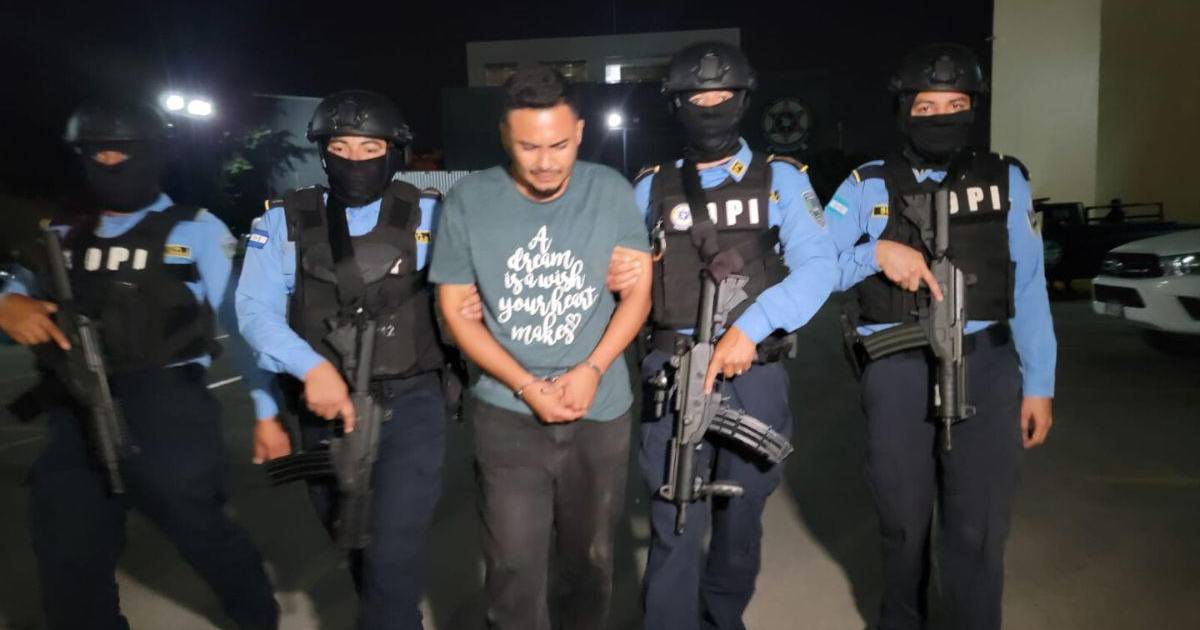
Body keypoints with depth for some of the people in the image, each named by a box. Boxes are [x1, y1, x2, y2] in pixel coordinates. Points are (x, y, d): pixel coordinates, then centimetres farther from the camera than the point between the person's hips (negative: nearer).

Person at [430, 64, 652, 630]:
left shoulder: (611, 190, -4)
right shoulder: (468, 201, -8)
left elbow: (639, 291, 1)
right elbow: (456, 309, -3)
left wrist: (592, 369, -13)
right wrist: (527, 387, -12)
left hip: (601, 410, 2)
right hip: (508, 412, -1)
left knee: (591, 558, 17)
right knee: (515, 567, -2)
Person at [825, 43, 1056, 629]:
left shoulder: (1004, 180, 6)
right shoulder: (868, 186, 3)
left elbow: (1028, 287, 7)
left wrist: (1038, 383, 5)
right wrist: (877, 253, -19)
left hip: (985, 366, 0)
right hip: (897, 370, 0)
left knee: (978, 528, 0)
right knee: (903, 516, 15)